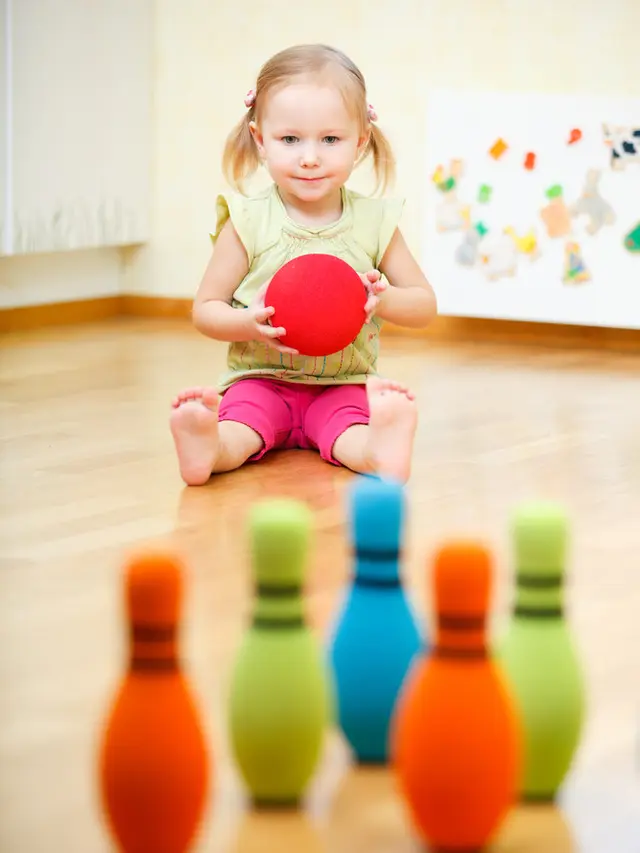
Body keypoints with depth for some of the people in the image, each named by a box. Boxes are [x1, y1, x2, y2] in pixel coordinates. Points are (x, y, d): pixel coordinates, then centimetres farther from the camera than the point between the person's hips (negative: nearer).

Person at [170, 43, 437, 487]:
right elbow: (205, 309, 0)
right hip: (261, 381, 0)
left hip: (343, 386, 0)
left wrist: (384, 299, -17)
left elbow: (426, 305, 7)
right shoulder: (248, 221, -4)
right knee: (237, 429, -34)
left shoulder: (374, 220, 1)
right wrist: (251, 324, -22)